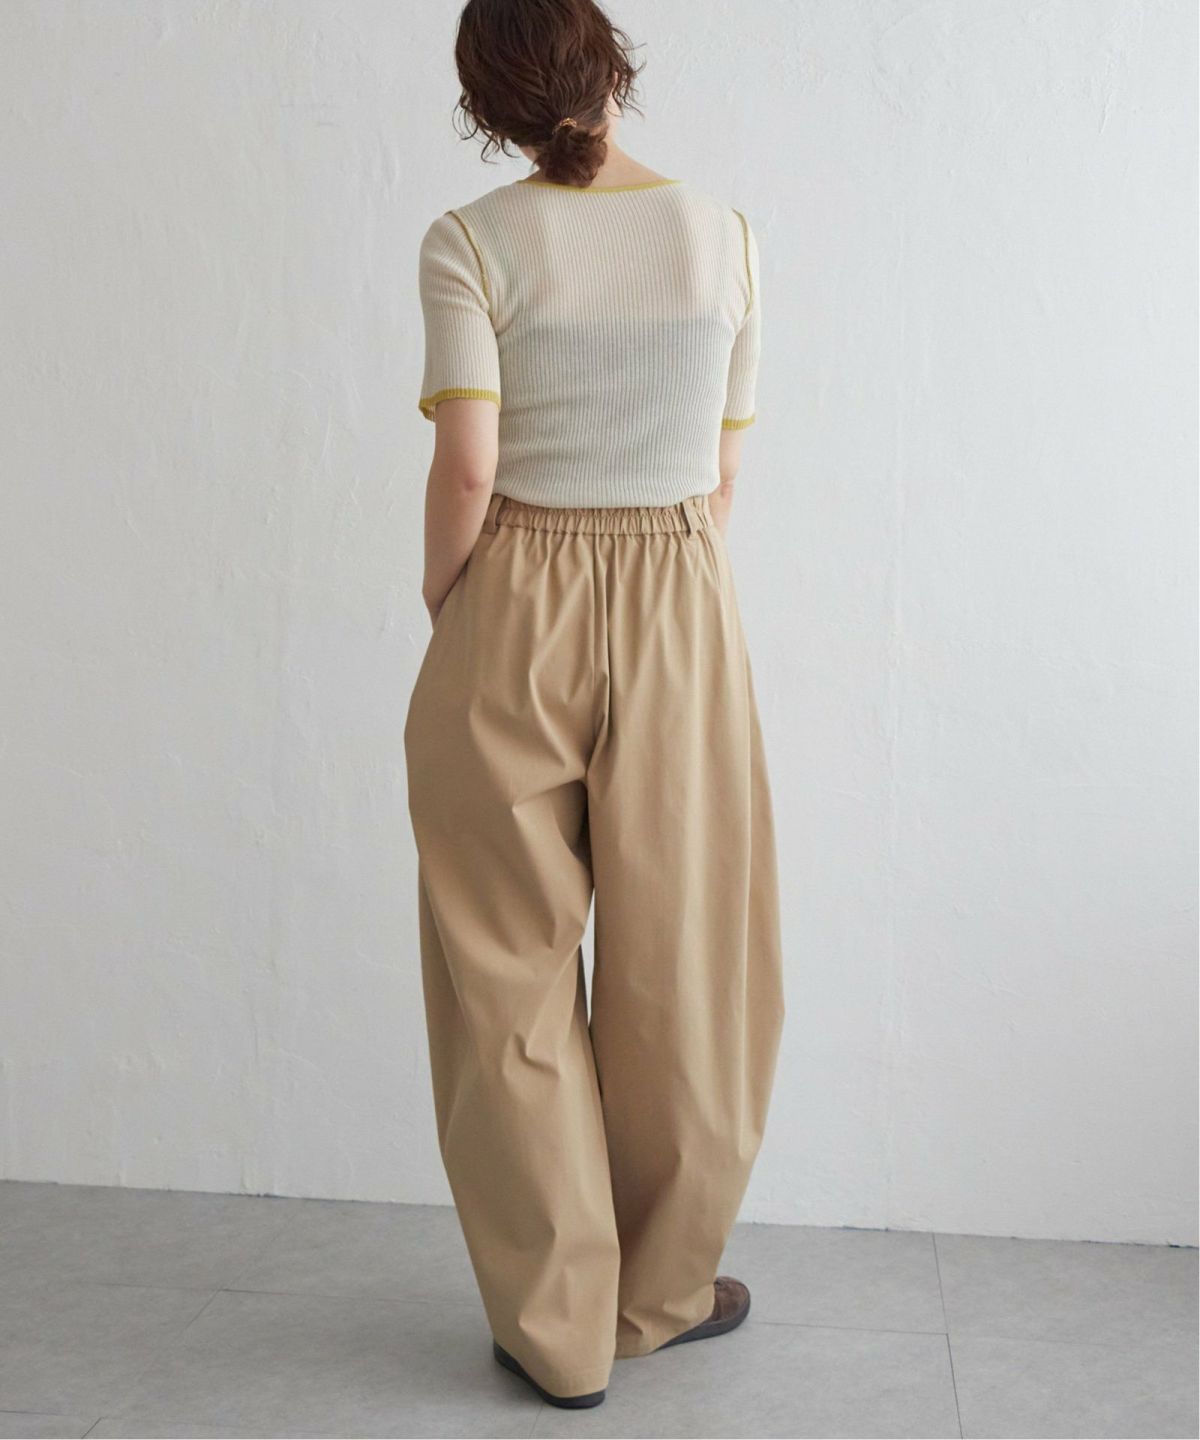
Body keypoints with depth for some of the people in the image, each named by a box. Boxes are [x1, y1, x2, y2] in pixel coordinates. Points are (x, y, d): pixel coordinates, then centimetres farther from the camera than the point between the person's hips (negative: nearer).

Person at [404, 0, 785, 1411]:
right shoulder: (723, 235, 2)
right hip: (677, 620, 2)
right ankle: (661, 1292, 31)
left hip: (510, 615, -2)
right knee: (677, 968, 14)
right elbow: (721, 478, 5)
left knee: (512, 975, 9)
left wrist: (441, 593, 3)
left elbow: (466, 466, -14)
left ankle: (557, 1329, 19)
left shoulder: (470, 242, -6)